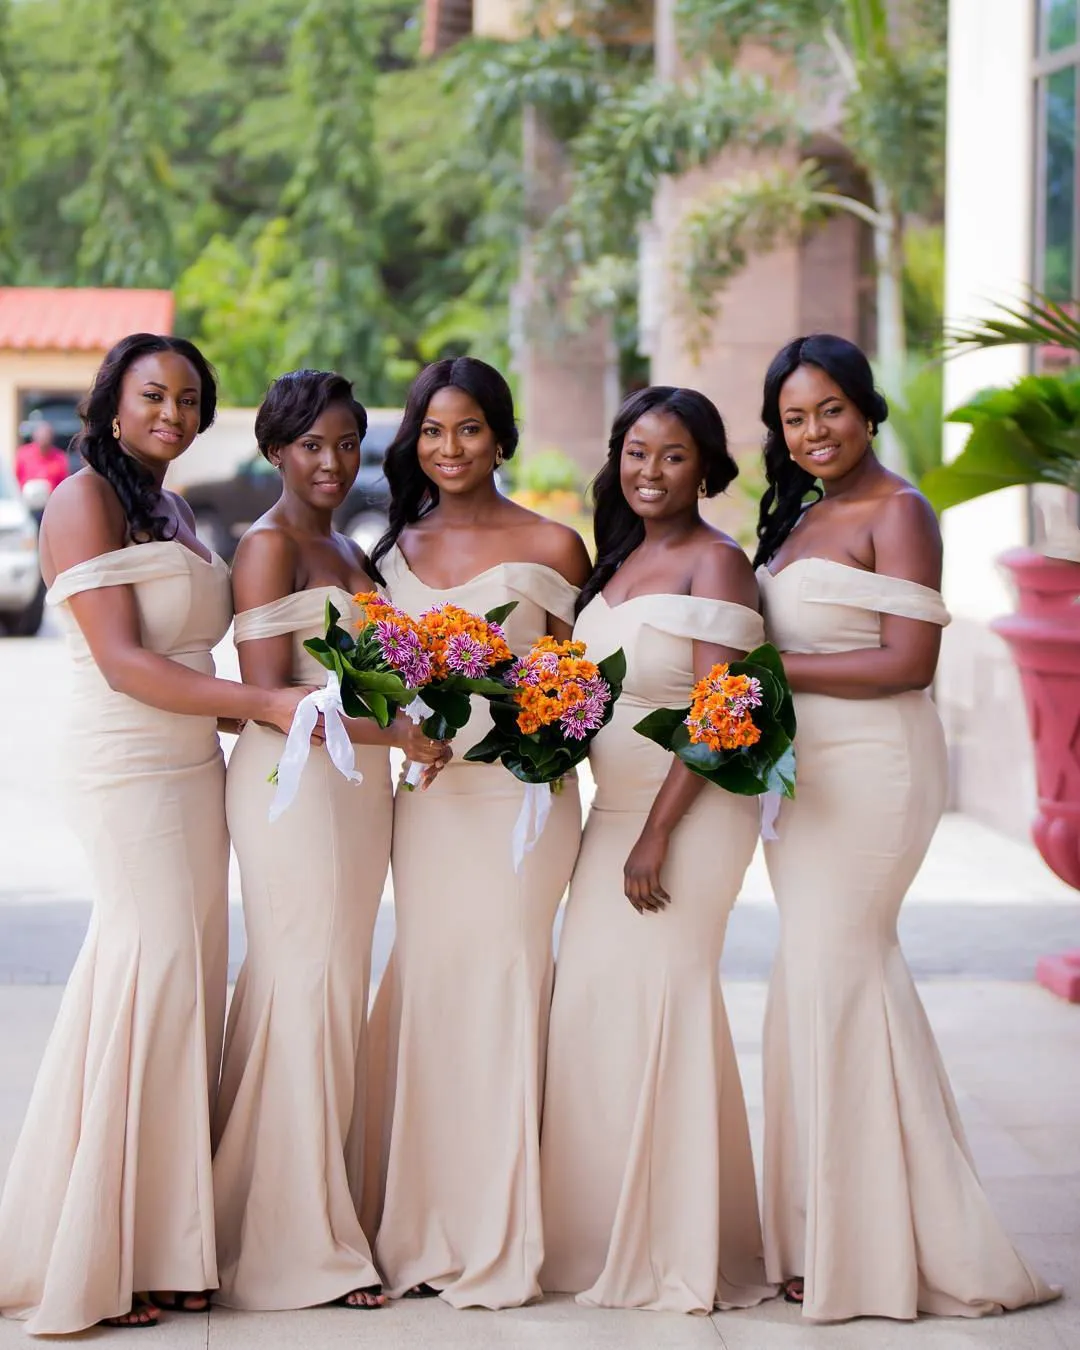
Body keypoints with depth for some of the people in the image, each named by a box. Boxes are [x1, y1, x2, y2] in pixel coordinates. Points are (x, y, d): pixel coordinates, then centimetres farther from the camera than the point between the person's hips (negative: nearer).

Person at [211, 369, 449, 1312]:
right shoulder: (270, 546, -8)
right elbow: (268, 696, -15)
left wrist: (413, 735, 7)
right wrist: (392, 731, -20)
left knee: (337, 996, 8)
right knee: (308, 990, -8)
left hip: (357, 784, 9)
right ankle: (300, 1246, -2)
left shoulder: (349, 552, 19)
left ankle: (329, 1223, 13)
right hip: (293, 783, -9)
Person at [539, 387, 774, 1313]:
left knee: (658, 996, -9)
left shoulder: (715, 563, -10)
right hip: (616, 808, 8)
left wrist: (657, 834, -19)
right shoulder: (620, 558, 14)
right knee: (592, 1001, 6)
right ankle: (604, 1238, 15)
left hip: (691, 812, -8)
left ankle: (678, 1249, 0)